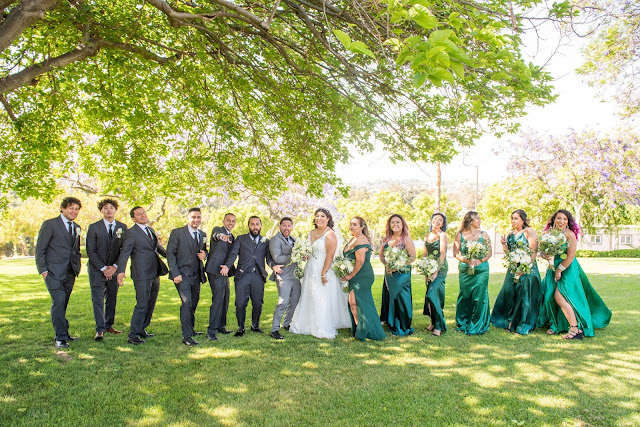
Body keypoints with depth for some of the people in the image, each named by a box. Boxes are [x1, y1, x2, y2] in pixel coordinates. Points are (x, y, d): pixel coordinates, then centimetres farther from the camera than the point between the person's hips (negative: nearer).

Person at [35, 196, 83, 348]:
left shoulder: (76, 227, 16)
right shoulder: (50, 224, -3)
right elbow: (40, 249, -4)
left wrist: (77, 269, 12)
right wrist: (43, 270, -9)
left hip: (69, 273, 6)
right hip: (54, 272, -5)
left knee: (62, 304, 10)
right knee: (58, 301, -12)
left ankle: (64, 334, 16)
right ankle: (60, 337, -6)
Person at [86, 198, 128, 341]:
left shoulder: (122, 227, 5)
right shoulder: (94, 227, -1)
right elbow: (91, 251, -4)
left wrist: (115, 267, -8)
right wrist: (103, 268, -11)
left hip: (114, 270, 3)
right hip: (97, 270, -2)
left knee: (112, 299, 10)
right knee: (98, 300, -4)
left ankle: (108, 325, 23)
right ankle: (100, 330, 0)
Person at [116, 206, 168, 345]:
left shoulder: (151, 230, 15)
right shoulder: (131, 233, -8)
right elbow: (124, 253, -16)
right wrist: (121, 271, -27)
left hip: (155, 274, 8)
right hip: (142, 275, -8)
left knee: (150, 304, 15)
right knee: (142, 304, -8)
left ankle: (142, 330, 28)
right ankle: (133, 335, 1)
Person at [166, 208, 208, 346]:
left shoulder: (203, 235, 12)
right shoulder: (177, 233, -5)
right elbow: (170, 253, -8)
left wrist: (204, 254, -4)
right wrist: (175, 274, -15)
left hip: (196, 275, 6)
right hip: (182, 275, -6)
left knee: (194, 303, 13)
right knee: (186, 303, -14)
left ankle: (191, 329, 31)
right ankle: (187, 337, -11)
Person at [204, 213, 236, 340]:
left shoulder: (232, 237, 19)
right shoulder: (217, 229, -5)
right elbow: (216, 235, -31)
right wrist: (222, 236, -53)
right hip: (215, 269, -9)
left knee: (225, 298, 15)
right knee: (218, 298, -13)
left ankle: (221, 326, 28)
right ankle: (212, 331, -7)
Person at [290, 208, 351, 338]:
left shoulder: (330, 234, -13)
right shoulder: (311, 233, 11)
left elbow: (330, 256, -18)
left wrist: (323, 274, -22)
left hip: (324, 270, -8)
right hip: (310, 270, 8)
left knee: (323, 300, -1)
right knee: (308, 298, 14)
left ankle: (324, 329, 11)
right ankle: (308, 325, 28)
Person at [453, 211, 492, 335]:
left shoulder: (483, 235, 6)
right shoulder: (460, 235, 3)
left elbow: (489, 253, 6)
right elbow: (456, 254, 2)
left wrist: (480, 261, -10)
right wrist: (467, 260, -13)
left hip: (481, 269, 0)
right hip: (465, 269, 0)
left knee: (479, 297, -2)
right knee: (465, 296, 4)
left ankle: (477, 326, 10)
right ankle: (462, 324, 21)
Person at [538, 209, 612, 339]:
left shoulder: (570, 234, -14)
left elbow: (570, 257, -14)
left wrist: (559, 269, -9)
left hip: (568, 269, -6)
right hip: (554, 268, 6)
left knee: (559, 296, -16)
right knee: (550, 296, 4)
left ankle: (576, 329, -10)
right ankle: (556, 325, 22)